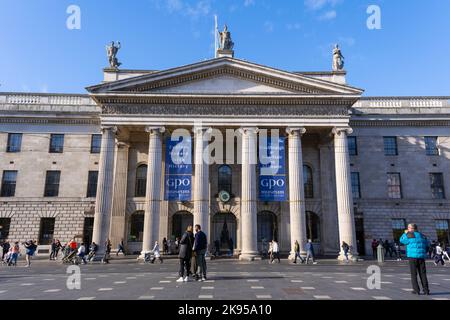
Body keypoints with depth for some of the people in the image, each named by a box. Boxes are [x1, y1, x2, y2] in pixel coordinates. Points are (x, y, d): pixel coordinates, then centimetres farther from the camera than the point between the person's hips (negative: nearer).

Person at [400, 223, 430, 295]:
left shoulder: (410, 235, -6)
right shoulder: (422, 236, 11)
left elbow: (402, 240, 5)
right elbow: (427, 246, 15)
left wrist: (405, 233, 16)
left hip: (413, 257, -5)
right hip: (422, 257, 5)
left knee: (414, 274, 2)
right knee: (423, 274, 9)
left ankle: (416, 290, 0)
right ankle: (426, 290, 8)